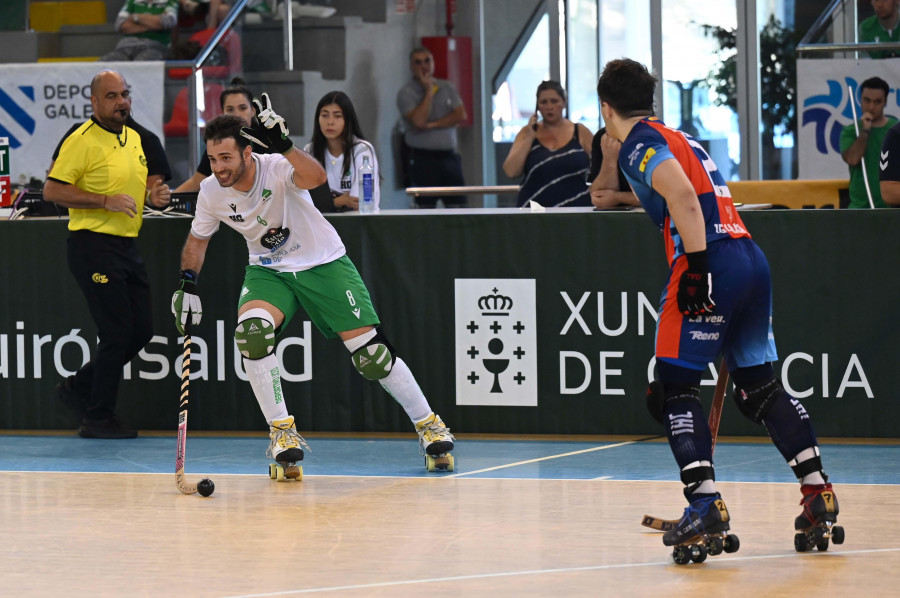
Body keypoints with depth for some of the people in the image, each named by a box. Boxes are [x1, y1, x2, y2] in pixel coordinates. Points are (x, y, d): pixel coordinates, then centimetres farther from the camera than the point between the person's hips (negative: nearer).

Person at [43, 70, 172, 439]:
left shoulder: (135, 138, 15)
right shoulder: (82, 141, -10)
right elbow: (53, 190, -16)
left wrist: (152, 195, 7)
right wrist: (105, 201, -22)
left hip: (127, 245, 8)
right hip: (94, 245, -8)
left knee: (142, 331, 7)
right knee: (117, 333, -9)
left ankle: (79, 388, 22)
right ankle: (99, 418, 3)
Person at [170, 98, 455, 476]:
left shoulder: (277, 168, -26)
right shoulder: (211, 192, -10)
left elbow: (315, 177, -50)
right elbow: (197, 239, 9)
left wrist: (282, 143, -63)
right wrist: (187, 284, -3)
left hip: (324, 264, -3)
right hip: (268, 271, 3)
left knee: (371, 352, -8)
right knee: (251, 329, -28)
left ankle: (427, 423, 13)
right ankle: (282, 431, -16)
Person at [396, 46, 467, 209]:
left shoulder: (448, 88, 13)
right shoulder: (406, 93, -2)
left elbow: (461, 116, 0)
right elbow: (419, 121, -16)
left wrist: (432, 125, -11)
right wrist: (429, 92, -9)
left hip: (449, 157, 4)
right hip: (422, 158, -4)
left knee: (457, 204, -1)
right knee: (426, 206, -7)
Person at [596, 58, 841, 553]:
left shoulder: (639, 143, -1)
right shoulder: (675, 138, 26)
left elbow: (684, 198, -17)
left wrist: (697, 268, -21)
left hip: (712, 265, -8)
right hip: (753, 261, 8)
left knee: (674, 388, -4)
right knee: (759, 386, 15)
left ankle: (706, 503, -16)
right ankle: (818, 492, 10)